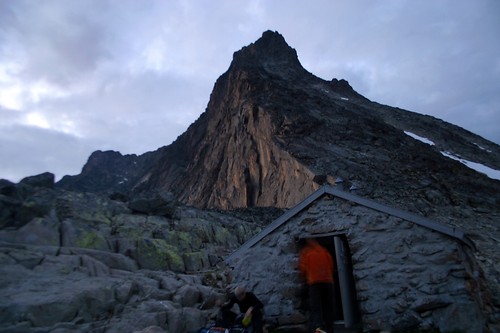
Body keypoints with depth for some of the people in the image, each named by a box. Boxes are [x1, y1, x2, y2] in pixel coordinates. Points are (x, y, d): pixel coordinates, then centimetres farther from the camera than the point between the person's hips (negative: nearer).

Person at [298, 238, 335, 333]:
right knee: (328, 308, 10)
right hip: (328, 281, 4)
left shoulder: (305, 252, 9)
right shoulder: (324, 250, 17)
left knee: (315, 308, -12)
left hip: (314, 282, -3)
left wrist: (306, 280, 16)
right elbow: (331, 266, 16)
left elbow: (303, 268, 1)